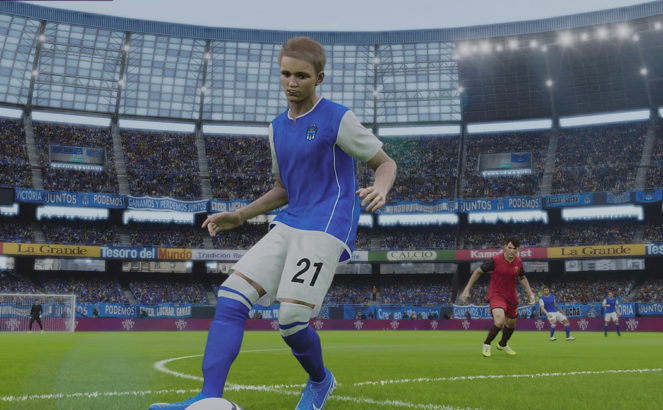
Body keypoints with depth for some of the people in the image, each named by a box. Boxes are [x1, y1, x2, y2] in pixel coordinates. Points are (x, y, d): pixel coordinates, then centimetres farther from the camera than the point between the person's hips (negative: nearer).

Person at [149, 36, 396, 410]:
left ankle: (320, 380, 18)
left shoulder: (338, 119, -4)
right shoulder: (278, 127, 16)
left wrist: (380, 190, -22)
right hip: (288, 226, 7)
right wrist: (238, 216, 15)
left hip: (326, 229, -7)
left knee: (291, 319, -14)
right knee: (231, 297, -10)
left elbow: (386, 163, 1)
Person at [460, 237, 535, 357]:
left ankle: (503, 344, 51)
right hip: (496, 294, -6)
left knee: (511, 324, 19)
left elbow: (522, 278, 16)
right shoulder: (495, 260, -18)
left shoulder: (518, 262, -4)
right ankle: (486, 345, -6)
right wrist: (467, 290, -10)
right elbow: (478, 271, -8)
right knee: (500, 320, -29)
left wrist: (530, 293, 7)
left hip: (511, 296, 6)